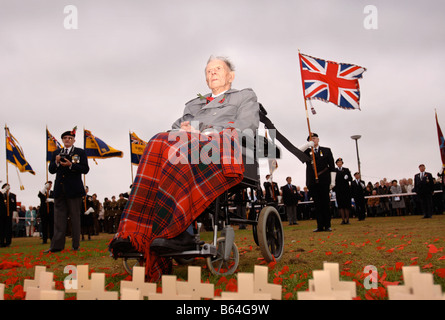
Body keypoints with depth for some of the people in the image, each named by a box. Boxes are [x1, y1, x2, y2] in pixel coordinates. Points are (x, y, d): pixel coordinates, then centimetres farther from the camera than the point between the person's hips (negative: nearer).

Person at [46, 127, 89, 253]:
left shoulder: (80, 152, 5)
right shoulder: (56, 153, 16)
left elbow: (85, 169, -4)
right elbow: (51, 170, 12)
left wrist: (71, 165, -16)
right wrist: (56, 162, -8)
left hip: (74, 190, -3)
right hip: (59, 189, 3)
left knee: (75, 218, 1)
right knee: (59, 218, 3)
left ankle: (76, 245, 6)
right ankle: (57, 245, 5)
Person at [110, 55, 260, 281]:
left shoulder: (246, 96, 26)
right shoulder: (194, 103, 40)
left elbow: (246, 129, 6)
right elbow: (175, 128, 28)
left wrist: (202, 132, -5)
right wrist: (181, 131, 1)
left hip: (222, 148, -4)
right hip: (186, 146, 4)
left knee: (176, 152, -36)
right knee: (159, 142, -32)